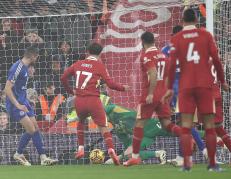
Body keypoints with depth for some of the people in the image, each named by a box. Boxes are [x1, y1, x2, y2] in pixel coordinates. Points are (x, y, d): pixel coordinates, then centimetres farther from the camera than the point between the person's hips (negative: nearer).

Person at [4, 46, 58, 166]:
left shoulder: (25, 67, 11)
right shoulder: (17, 68, -19)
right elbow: (7, 89, -21)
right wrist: (17, 105, -24)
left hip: (23, 102, 10)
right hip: (15, 104, -10)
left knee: (35, 128, 7)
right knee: (31, 130, -13)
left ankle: (43, 158, 9)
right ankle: (18, 154, 5)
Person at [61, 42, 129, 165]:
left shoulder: (78, 64, 10)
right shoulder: (99, 66, 0)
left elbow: (63, 78, 12)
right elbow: (110, 84, -4)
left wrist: (70, 91, 26)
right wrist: (123, 88, 12)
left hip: (79, 100, 3)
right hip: (93, 101, -3)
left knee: (81, 121, 30)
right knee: (103, 126, -1)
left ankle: (81, 148, 19)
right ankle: (111, 150, -23)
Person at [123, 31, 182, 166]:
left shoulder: (146, 56, -10)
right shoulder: (163, 55, 12)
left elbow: (153, 74, -23)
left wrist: (150, 93, -24)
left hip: (151, 95, -7)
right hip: (163, 94, 7)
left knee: (139, 123, 3)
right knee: (166, 123, 8)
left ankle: (135, 156, 5)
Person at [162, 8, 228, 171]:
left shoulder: (176, 39, 4)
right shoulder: (206, 35, 4)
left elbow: (172, 64, -2)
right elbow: (216, 59, -1)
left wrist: (170, 89, 3)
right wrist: (222, 81, 10)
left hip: (186, 86, 0)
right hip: (205, 84, 0)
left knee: (186, 126, -1)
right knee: (209, 125, 5)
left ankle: (187, 162, -14)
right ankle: (212, 164, 5)